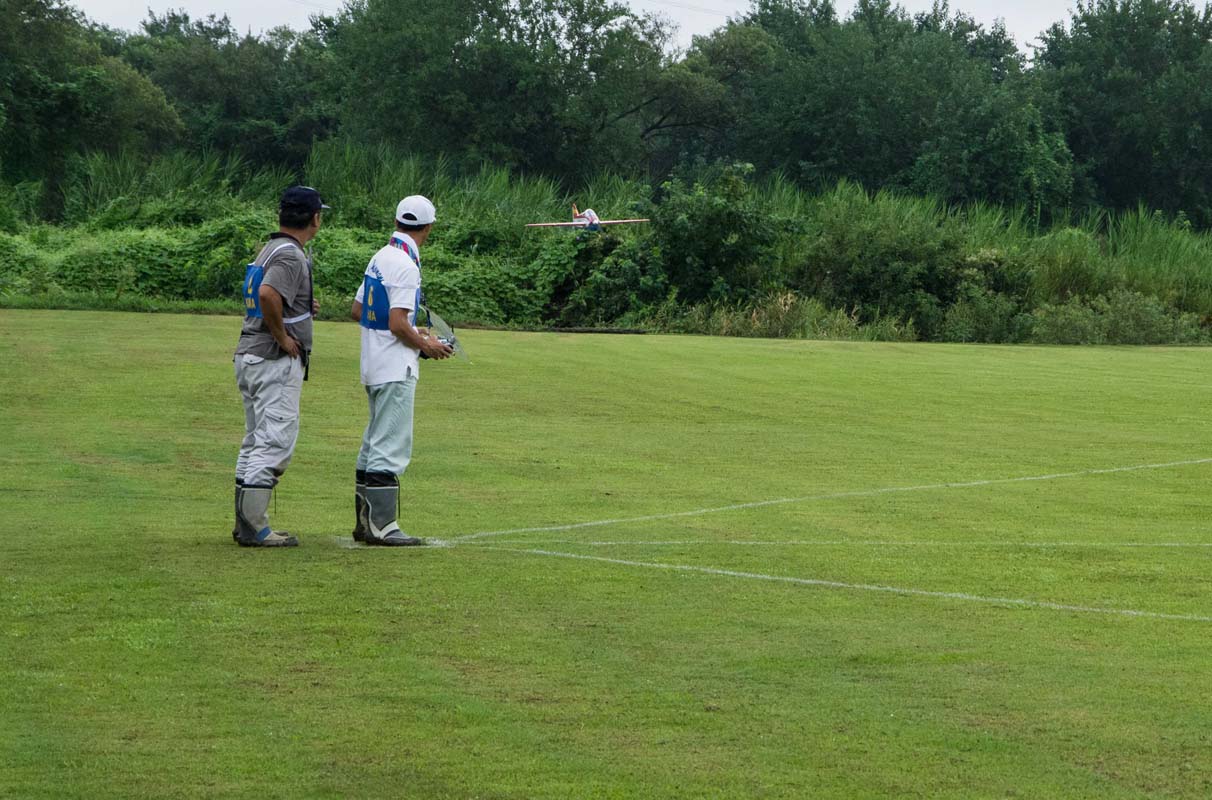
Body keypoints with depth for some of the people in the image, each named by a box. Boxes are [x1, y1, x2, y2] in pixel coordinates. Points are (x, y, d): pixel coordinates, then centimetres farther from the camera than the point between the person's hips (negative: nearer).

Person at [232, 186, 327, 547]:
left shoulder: (269, 250, 15)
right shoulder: (291, 256, -16)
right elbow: (268, 294, -33)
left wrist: (302, 308, 12)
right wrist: (283, 337, -21)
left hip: (247, 356, 10)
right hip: (276, 363, -10)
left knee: (255, 442, 15)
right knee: (275, 442, -7)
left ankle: (246, 524, 19)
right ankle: (254, 527, -9)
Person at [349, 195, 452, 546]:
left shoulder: (380, 258, 11)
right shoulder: (405, 265, -17)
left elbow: (357, 311, 18)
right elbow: (397, 324, -23)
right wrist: (426, 344, -6)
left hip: (373, 368, 10)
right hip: (396, 369, -10)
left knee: (374, 445, 15)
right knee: (391, 448, -7)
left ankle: (364, 523, 18)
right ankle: (382, 527, -8)